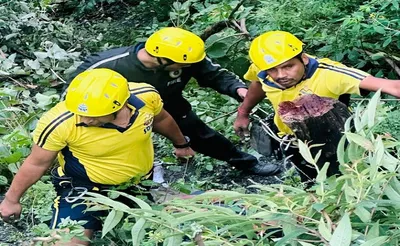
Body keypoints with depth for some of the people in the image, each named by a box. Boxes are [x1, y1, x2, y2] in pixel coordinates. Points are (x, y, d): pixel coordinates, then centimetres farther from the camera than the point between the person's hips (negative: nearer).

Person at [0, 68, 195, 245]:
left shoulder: (146, 96, -24)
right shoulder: (59, 123, -34)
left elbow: (160, 119, 1)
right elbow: (37, 164, -15)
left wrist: (181, 144, 19)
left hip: (141, 181, 4)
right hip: (85, 186, -4)